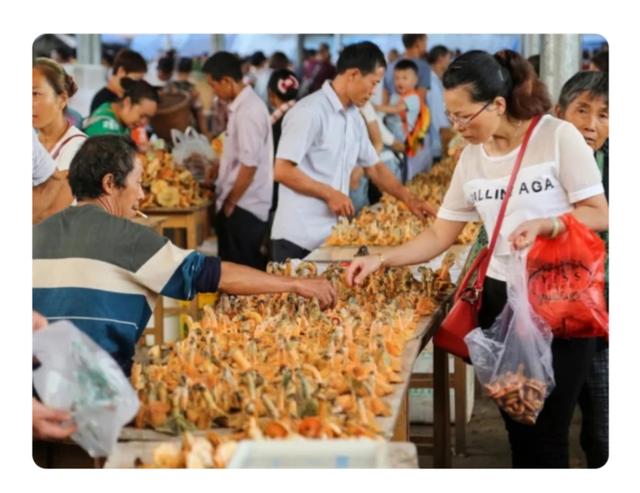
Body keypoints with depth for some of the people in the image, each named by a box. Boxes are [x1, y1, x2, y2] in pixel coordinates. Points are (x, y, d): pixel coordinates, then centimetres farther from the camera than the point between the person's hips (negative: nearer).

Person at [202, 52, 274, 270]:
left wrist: (230, 202, -12)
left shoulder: (249, 112, -20)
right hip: (239, 205, 9)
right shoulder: (242, 106, 10)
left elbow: (249, 165, -21)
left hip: (243, 208, -9)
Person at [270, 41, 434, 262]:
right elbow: (282, 171, -19)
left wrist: (408, 199, 11)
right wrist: (329, 194, -15)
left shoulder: (354, 118, 12)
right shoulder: (309, 112, -15)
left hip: (332, 235, 8)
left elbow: (374, 167, 21)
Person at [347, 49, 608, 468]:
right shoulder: (471, 159, 6)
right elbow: (439, 236, 9)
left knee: (546, 434, -4)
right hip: (500, 298, 5)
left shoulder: (558, 137, -10)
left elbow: (599, 215, -8)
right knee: (518, 429, 9)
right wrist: (380, 260, -3)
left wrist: (544, 224, -24)